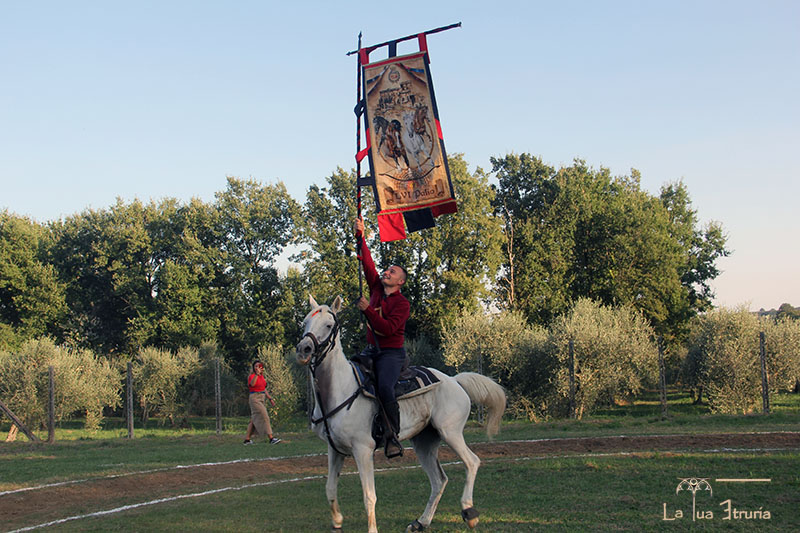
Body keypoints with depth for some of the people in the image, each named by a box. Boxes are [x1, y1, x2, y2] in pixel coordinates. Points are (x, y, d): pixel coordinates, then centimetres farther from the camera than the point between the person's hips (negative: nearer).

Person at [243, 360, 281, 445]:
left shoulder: (262, 377, 14)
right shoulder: (252, 376, -10)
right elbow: (252, 384, -33)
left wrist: (270, 398, 15)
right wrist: (257, 373, -39)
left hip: (262, 399, 9)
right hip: (255, 398, -9)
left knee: (255, 420, 11)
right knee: (264, 417, -15)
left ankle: (247, 439, 16)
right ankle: (271, 438, -19)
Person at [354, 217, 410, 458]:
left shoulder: (402, 304, -10)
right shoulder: (377, 289, 9)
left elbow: (388, 328, -22)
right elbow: (367, 263, 7)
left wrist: (368, 309, -21)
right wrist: (360, 237, 1)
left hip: (392, 353, -8)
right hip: (372, 350, 8)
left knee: (385, 388, -29)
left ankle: (393, 436, -22)